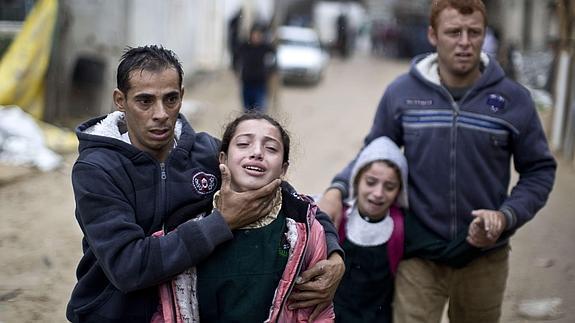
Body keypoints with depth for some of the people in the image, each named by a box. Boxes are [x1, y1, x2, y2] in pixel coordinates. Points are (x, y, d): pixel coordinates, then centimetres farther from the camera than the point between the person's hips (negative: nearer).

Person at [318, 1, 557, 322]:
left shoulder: (514, 99, -5)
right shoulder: (401, 93, -5)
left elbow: (540, 170, 2)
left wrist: (507, 217, -13)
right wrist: (337, 190, -12)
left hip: (485, 257, 1)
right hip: (418, 258, -1)